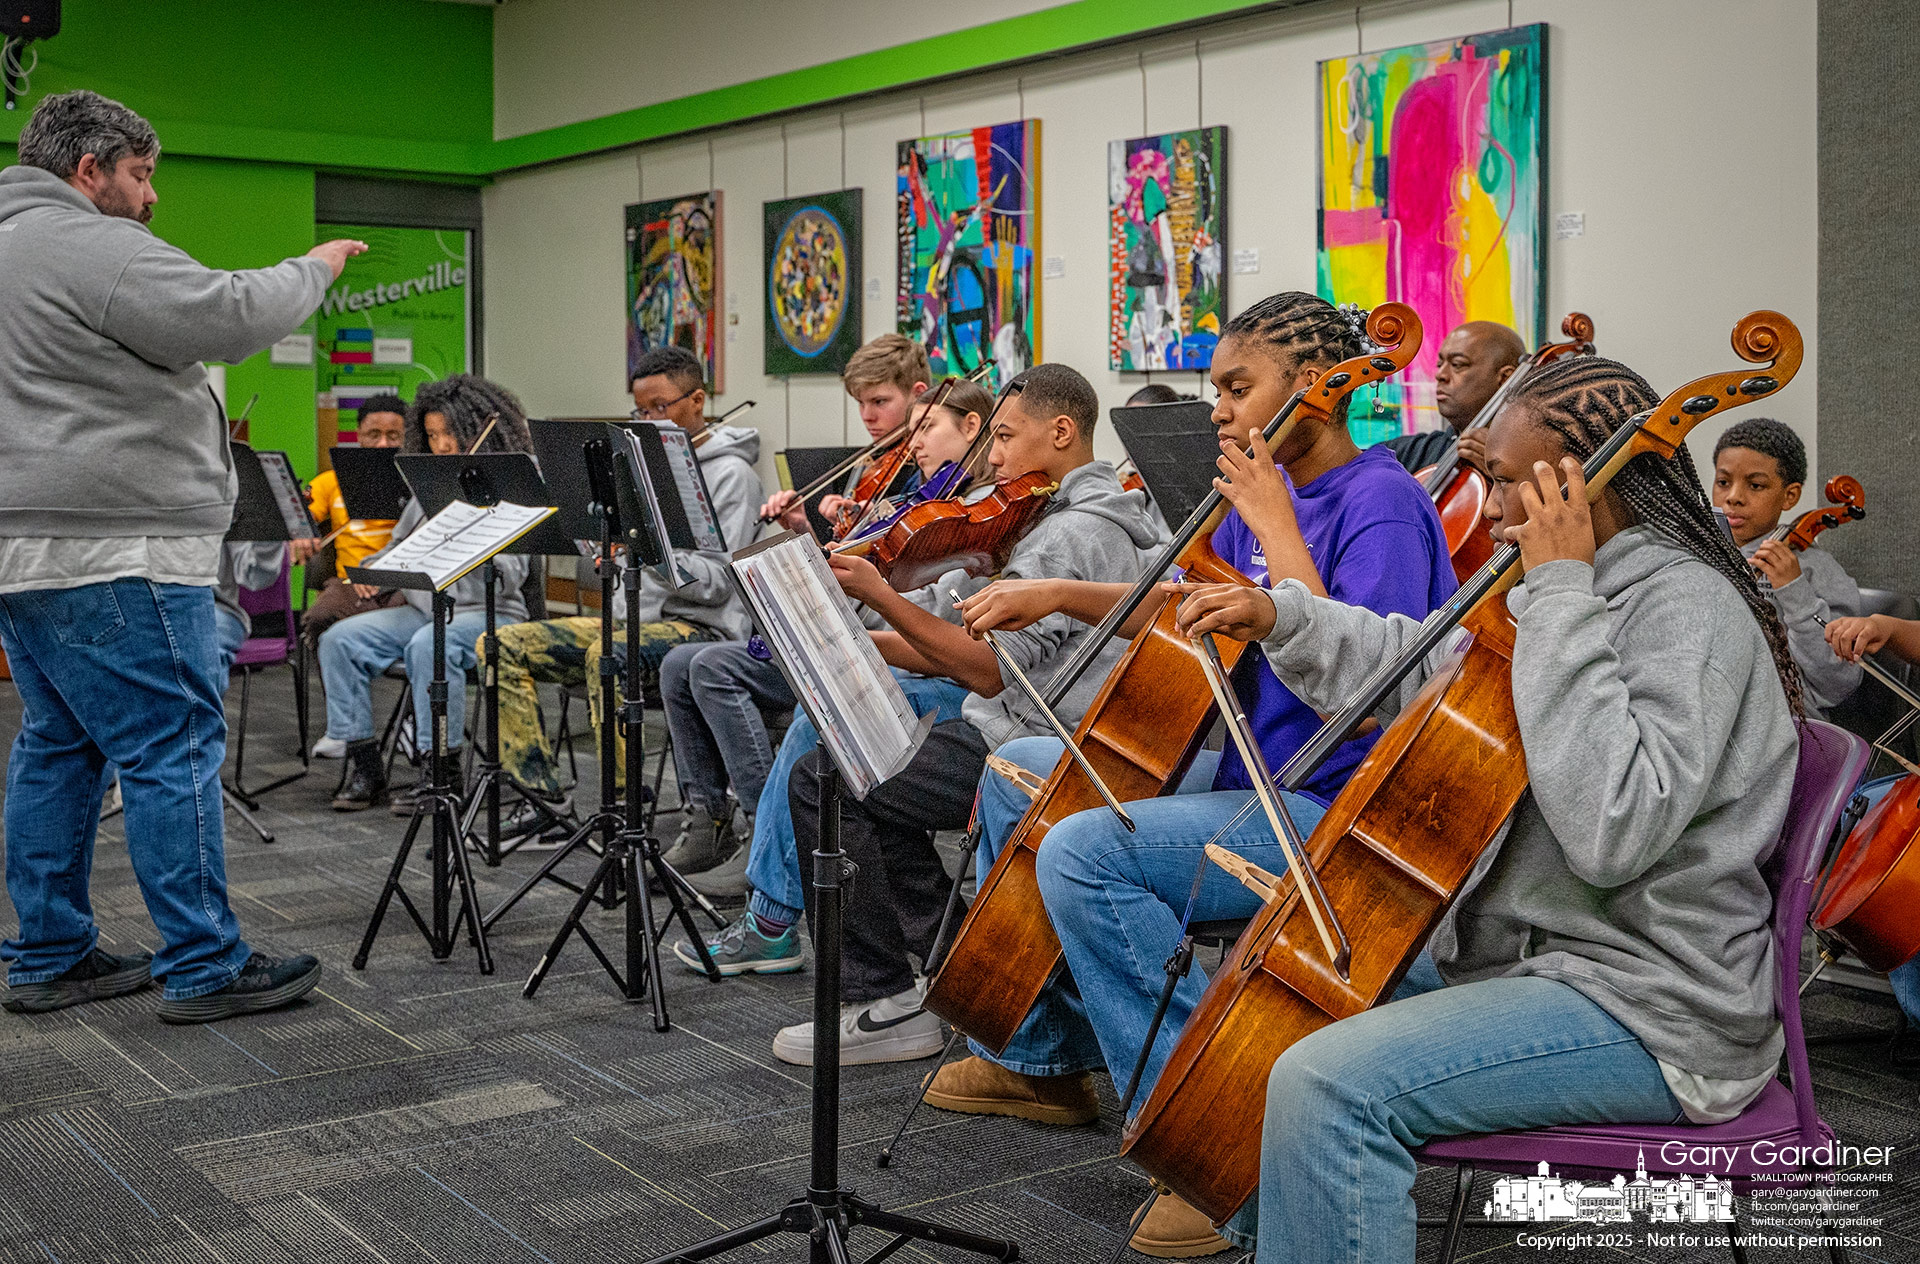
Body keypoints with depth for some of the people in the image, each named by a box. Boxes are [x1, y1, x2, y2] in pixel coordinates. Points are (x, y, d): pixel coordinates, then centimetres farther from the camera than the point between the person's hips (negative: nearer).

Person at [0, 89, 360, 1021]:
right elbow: (229, 316, -19)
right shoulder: (89, 247, -12)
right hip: (110, 553, -11)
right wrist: (314, 269, -3)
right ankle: (204, 969, -1)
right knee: (174, 748, -6)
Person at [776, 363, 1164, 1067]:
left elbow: (988, 668, -24)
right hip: (1044, 742, 11)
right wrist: (864, 640, 7)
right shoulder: (1101, 518, 16)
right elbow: (984, 657, 15)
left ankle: (884, 1001, -9)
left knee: (821, 780, -12)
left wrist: (880, 597, -23)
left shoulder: (1070, 534, -19)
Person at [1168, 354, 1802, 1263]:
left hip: (1651, 1010, -10)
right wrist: (1282, 616, 12)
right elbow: (1421, 667, 26)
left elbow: (1609, 830, -34)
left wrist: (1560, 598, -28)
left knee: (1329, 1086, -28)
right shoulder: (1592, 595, 11)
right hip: (1522, 947, 10)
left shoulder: (1686, 605, -19)